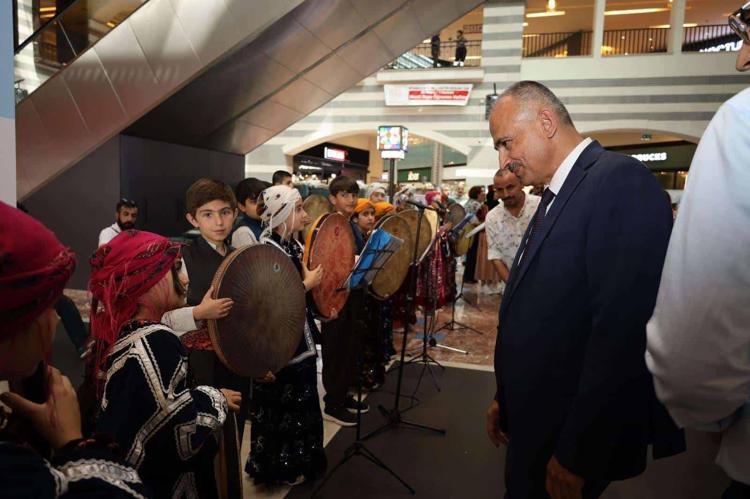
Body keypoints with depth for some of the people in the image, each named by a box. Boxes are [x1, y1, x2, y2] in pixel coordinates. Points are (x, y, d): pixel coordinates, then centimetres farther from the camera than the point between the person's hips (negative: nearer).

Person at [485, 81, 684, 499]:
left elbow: (624, 331, -26)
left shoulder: (621, 181, -18)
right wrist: (505, 397, 14)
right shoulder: (555, 196, 11)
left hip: (574, 432, -8)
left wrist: (576, 456, -21)